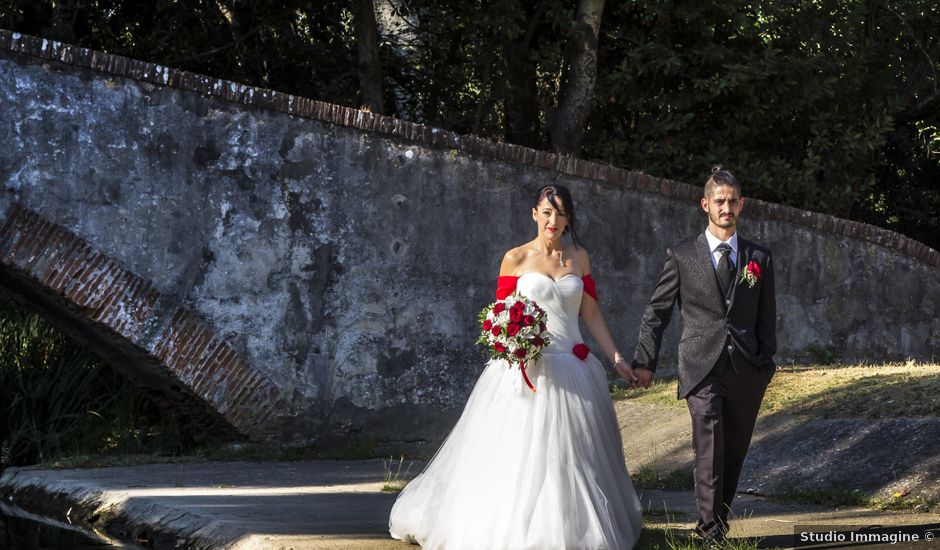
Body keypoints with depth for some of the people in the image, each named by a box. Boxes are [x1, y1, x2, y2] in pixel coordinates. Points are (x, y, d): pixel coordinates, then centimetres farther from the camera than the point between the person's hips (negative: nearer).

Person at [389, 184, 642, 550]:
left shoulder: (579, 258, 10)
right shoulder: (515, 259, 1)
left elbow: (591, 314, 12)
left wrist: (616, 358, 7)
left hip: (572, 368, 3)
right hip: (527, 368, -3)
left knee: (572, 456, 6)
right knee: (518, 455, -4)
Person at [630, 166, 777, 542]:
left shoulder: (760, 258, 9)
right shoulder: (682, 257, 2)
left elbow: (766, 318, 12)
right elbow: (656, 312, 5)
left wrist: (766, 362, 4)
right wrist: (645, 360, 0)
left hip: (747, 371, 3)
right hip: (702, 369, -3)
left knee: (734, 455, 11)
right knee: (710, 450, -16)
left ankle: (717, 523, 24)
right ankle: (711, 532, -15)